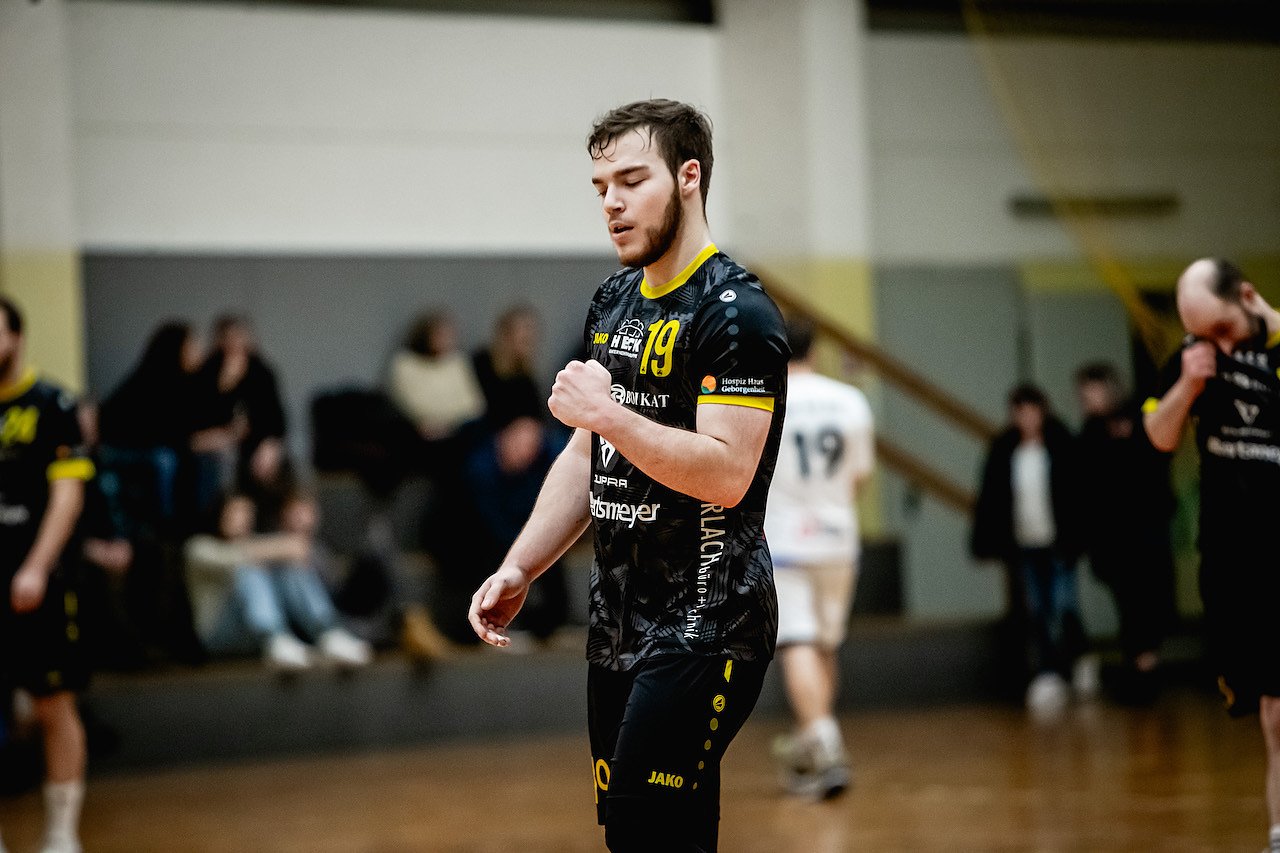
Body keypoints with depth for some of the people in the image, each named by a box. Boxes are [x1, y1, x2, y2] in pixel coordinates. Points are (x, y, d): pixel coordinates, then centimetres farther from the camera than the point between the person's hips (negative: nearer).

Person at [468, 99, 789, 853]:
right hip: (619, 622, 9)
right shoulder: (615, 303, 14)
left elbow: (727, 473, -22)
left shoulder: (736, 311, -12)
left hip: (704, 627, -9)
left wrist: (610, 414, -26)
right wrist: (519, 570, 13)